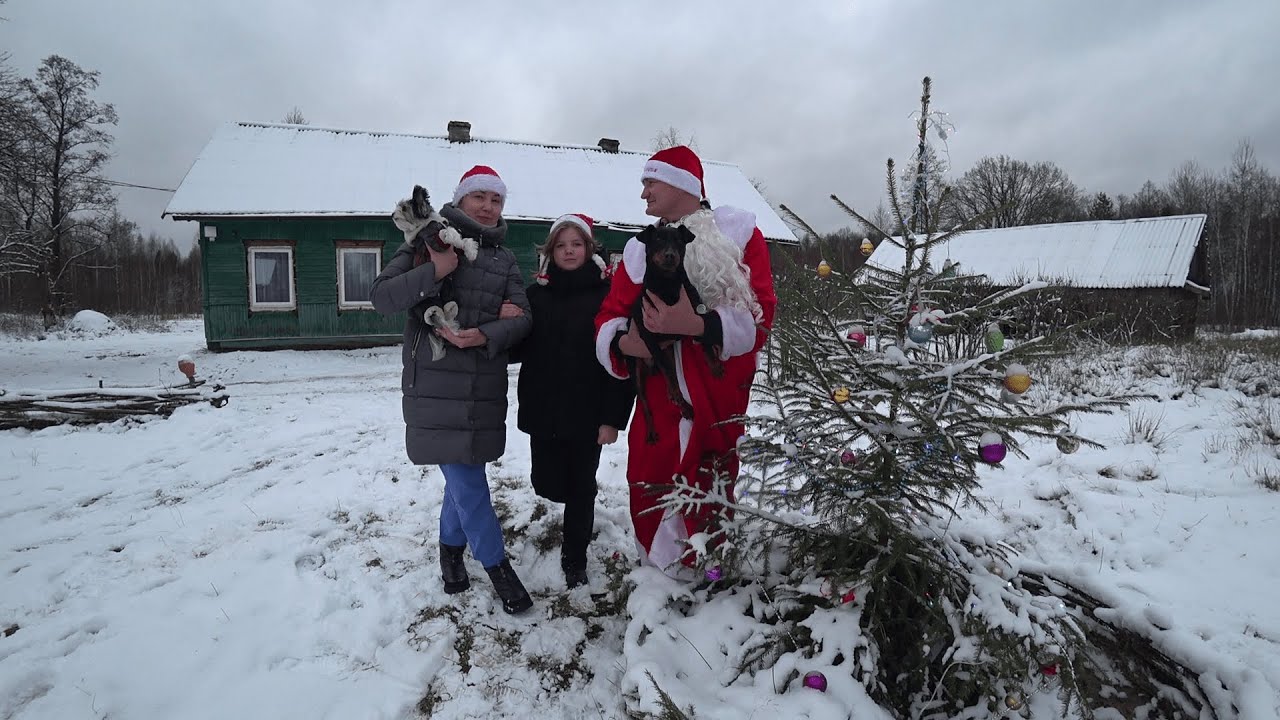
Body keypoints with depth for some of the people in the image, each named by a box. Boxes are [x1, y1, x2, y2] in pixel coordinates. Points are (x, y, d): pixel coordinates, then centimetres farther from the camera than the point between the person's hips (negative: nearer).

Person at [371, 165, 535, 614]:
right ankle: (496, 565, 12)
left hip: (484, 387, 4)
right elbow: (382, 297, -5)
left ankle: (451, 546, 36)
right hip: (435, 384, -4)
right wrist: (434, 272, -18)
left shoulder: (503, 259, 13)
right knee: (465, 477, -4)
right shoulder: (429, 241, 2)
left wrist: (485, 335, -17)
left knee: (466, 471, 12)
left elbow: (522, 318, 3)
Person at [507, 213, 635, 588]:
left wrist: (613, 417, -14)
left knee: (581, 485, 7)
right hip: (543, 409, 3)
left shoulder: (607, 292, -7)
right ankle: (576, 522, 46)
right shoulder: (537, 293, 5)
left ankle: (575, 557, 28)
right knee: (548, 483, 11)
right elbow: (520, 348, 5)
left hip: (587, 411, -3)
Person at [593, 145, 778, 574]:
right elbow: (609, 316, 9)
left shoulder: (738, 231, -1)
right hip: (656, 407, 4)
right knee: (647, 503, 7)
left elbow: (759, 316, -11)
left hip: (718, 406, -3)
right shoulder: (640, 248, 13)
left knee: (708, 505, 5)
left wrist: (697, 325, -26)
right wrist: (623, 342, -15)